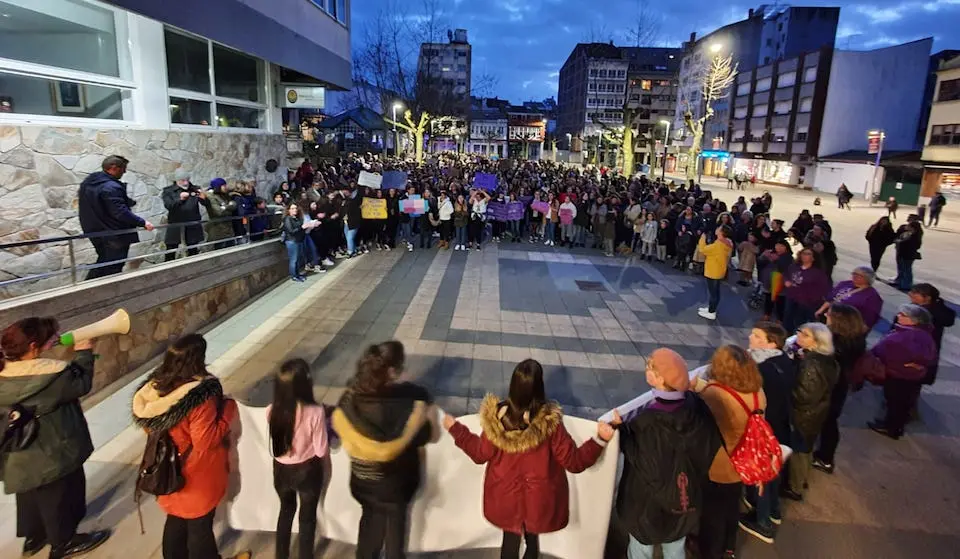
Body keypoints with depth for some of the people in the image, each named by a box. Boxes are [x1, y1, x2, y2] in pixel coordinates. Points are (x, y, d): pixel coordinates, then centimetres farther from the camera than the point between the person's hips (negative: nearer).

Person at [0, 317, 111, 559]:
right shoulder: (51, 374, -30)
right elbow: (82, 384, -15)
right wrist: (83, 353, -6)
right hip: (51, 452, -7)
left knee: (31, 491, 27)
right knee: (58, 494, 13)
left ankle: (33, 536, 46)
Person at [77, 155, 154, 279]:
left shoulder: (87, 182, 8)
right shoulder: (111, 187, -23)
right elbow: (120, 212, -28)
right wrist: (142, 222, -23)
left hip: (95, 232, 9)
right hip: (115, 235, -9)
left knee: (103, 263, 22)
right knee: (113, 269, 2)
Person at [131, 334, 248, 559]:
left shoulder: (155, 386, -8)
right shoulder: (201, 395, -32)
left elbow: (148, 427, 5)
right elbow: (206, 440, -27)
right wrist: (228, 409, -19)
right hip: (197, 475, -7)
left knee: (176, 520, 27)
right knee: (200, 526, 15)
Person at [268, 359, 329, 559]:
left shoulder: (272, 410, -17)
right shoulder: (315, 412, -29)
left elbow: (277, 440, 0)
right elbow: (321, 450, -19)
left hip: (281, 469, 4)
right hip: (307, 470, -4)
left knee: (286, 510, 29)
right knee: (307, 517, 20)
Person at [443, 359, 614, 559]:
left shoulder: (497, 416, -23)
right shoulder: (549, 422, -27)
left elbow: (480, 454, -7)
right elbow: (575, 462, -18)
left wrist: (455, 428, 5)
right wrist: (600, 439, -14)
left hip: (505, 497, 1)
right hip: (538, 499, -1)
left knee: (510, 540, 27)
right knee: (532, 538, 30)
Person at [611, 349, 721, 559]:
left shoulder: (646, 420, -33)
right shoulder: (696, 405, -16)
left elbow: (645, 465, -24)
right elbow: (711, 448, -5)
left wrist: (621, 430, -20)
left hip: (648, 503, -5)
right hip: (684, 498, 5)